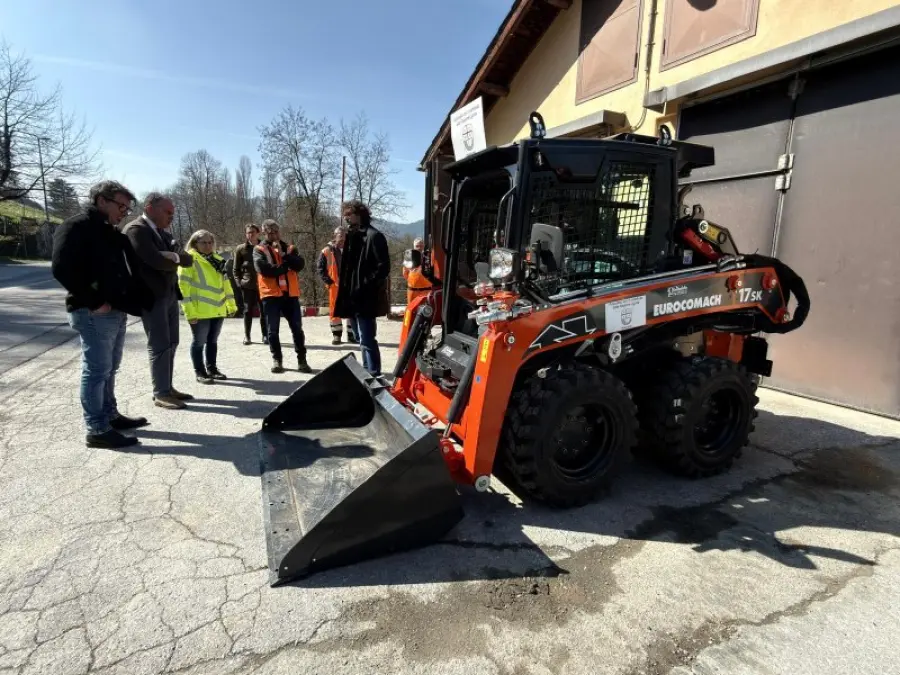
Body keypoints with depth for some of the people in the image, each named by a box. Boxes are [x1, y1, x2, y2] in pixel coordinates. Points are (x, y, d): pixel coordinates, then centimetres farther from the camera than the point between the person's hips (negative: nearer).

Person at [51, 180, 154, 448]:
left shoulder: (112, 232, 18)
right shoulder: (76, 227, -9)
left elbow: (126, 271, 21)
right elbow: (61, 269, -19)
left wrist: (140, 300, 7)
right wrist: (94, 302, -18)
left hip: (117, 311, 9)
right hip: (94, 313, -9)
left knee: (109, 368, 17)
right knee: (97, 370, -5)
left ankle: (110, 415, 29)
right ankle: (97, 430, 2)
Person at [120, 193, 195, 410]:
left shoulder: (163, 232, 14)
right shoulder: (135, 229, -12)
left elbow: (187, 259, 6)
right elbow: (156, 260, -23)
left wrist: (174, 256, -14)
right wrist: (176, 257, -5)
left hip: (170, 293, 8)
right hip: (152, 296, -8)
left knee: (171, 344, 12)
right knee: (160, 346, -4)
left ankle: (168, 388, 21)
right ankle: (161, 394, 4)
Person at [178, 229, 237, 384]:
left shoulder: (217, 260, 15)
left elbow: (225, 283, 19)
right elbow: (184, 287, -13)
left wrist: (231, 305, 14)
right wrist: (190, 311, -18)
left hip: (218, 310, 6)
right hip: (200, 312, -6)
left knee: (213, 340, 16)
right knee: (199, 341, 3)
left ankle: (212, 368, 27)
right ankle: (200, 372, 13)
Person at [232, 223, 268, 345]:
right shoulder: (240, 249, 3)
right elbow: (236, 269, 6)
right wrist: (239, 282, -4)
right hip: (247, 285, 0)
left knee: (264, 311, 3)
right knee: (248, 311, 4)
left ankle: (265, 335, 11)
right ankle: (247, 336, 11)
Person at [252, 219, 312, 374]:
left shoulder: (290, 248, 13)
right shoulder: (259, 250, 4)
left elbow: (300, 264, -4)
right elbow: (264, 269, -14)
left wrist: (284, 255, -13)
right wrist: (285, 267, -6)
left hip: (290, 294, 2)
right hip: (270, 294, -2)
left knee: (297, 328, 2)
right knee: (273, 330, 3)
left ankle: (302, 360, 9)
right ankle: (276, 360, 15)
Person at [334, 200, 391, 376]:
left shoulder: (374, 236, -9)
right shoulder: (353, 235, 17)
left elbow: (383, 267, -16)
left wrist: (363, 287, -20)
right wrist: (346, 291, 11)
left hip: (365, 299, -9)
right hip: (354, 298, 9)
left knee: (367, 340, -8)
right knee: (363, 340, 17)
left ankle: (374, 375, -2)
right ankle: (367, 372, 29)